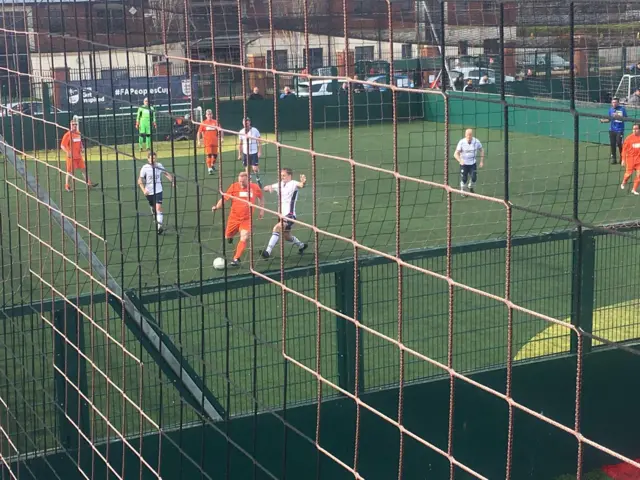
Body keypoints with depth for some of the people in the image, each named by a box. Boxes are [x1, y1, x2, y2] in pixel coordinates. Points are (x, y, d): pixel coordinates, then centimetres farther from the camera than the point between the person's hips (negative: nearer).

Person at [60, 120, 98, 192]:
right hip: (71, 157, -6)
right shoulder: (67, 135, -11)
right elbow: (62, 145, -12)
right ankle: (67, 187, 12)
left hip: (79, 156, 6)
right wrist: (68, 152, -27)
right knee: (70, 172, 1)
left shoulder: (78, 134, 9)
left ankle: (89, 184, 12)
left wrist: (82, 148, 5)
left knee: (84, 169, 6)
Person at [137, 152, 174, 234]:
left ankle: (160, 226, -24)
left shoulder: (159, 165, -3)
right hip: (149, 192, 1)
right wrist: (144, 190, -21)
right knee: (153, 208, 17)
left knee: (158, 208, -16)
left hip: (158, 191, -1)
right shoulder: (145, 168, -9)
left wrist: (172, 181, 0)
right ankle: (156, 221, 45)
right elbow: (140, 181, -7)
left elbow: (166, 173, 13)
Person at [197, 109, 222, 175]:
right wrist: (199, 140, -3)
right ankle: (209, 168, -7)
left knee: (215, 154, 10)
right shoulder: (203, 123, 0)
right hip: (207, 142, -2)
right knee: (208, 155, -9)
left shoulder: (216, 122, 3)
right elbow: (199, 132, 3)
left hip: (215, 141, 2)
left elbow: (220, 130, 6)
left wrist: (221, 137, -8)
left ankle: (213, 165, 37)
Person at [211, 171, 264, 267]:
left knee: (244, 238, -16)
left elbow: (260, 197, 15)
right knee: (227, 237, 13)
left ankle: (236, 259, -8)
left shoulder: (255, 187, -4)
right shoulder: (234, 187, -9)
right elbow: (224, 198, -8)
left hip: (246, 219, -1)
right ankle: (231, 236, 51)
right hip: (234, 218, 1)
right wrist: (216, 207, -25)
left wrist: (261, 210, 11)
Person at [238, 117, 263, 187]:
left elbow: (259, 142, -2)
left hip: (254, 153, -3)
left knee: (255, 168, -7)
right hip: (245, 153, 3)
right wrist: (239, 154, 7)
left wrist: (260, 152, -9)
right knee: (247, 169, 5)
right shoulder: (241, 132, 2)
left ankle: (258, 180, 14)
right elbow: (240, 144, 10)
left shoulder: (255, 130, -6)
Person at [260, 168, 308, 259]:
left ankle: (268, 252, -30)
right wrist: (268, 187, -10)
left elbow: (301, 185, -33)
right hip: (282, 215, 8)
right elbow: (265, 188, 15)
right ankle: (301, 246, 45)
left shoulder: (293, 184, -10)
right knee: (287, 237, 19)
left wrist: (303, 182, -58)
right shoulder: (280, 185, 11)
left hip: (289, 215, -8)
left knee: (277, 228, -27)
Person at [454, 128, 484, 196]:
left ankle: (471, 188, 29)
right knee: (464, 179, -4)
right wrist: (460, 161, -35)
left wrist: (482, 161, 2)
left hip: (473, 163, 2)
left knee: (474, 178, -4)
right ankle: (462, 191, 23)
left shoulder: (476, 141, -10)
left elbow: (481, 150, 6)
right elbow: (456, 154, -17)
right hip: (464, 163, -2)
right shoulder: (461, 142, -16)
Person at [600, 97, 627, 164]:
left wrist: (618, 116, -20)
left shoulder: (622, 109, -3)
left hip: (620, 130, -4)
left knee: (619, 144, -11)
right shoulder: (611, 109, 9)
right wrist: (603, 120, -6)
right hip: (612, 130, 4)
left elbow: (625, 118, -5)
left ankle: (622, 158, 5)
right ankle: (613, 158, 11)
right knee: (612, 144, 3)